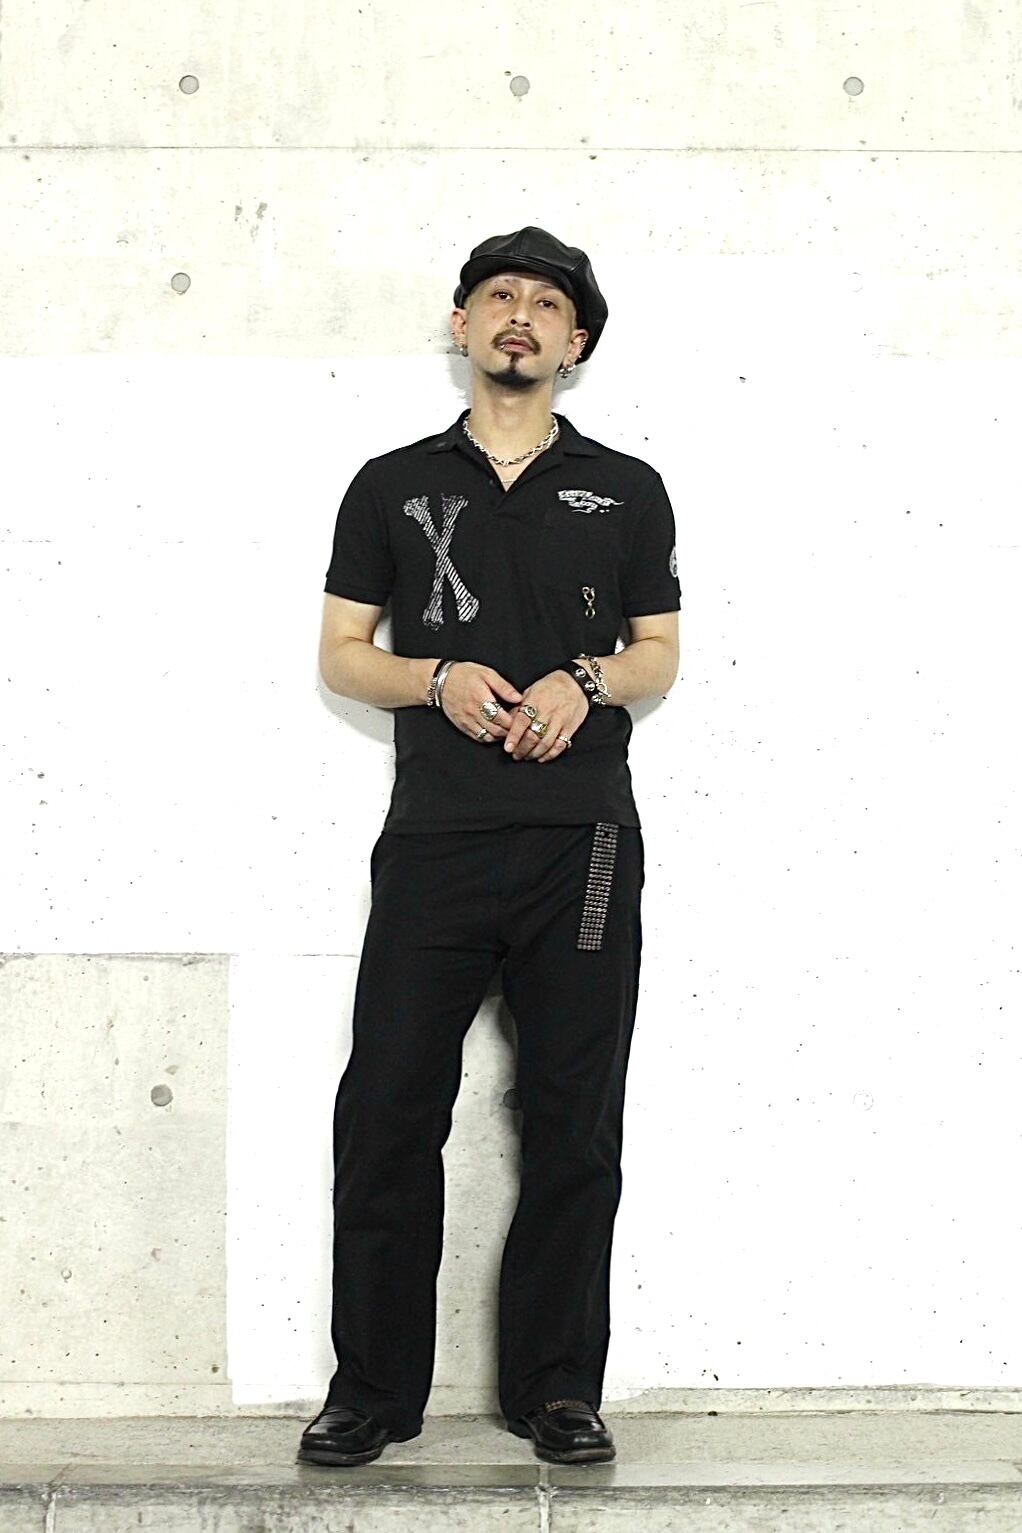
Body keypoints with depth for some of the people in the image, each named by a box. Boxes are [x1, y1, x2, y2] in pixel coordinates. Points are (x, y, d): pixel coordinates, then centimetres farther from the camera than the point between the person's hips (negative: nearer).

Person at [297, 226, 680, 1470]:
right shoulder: (393, 485, 10)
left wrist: (584, 681, -8)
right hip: (433, 841, 0)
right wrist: (438, 679, -10)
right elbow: (340, 655, 9)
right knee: (387, 1112, -1)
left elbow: (660, 655, 13)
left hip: (582, 842, 0)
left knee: (574, 1122, 3)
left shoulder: (626, 491, 11)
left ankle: (556, 1388, 14)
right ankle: (373, 1389, 11)